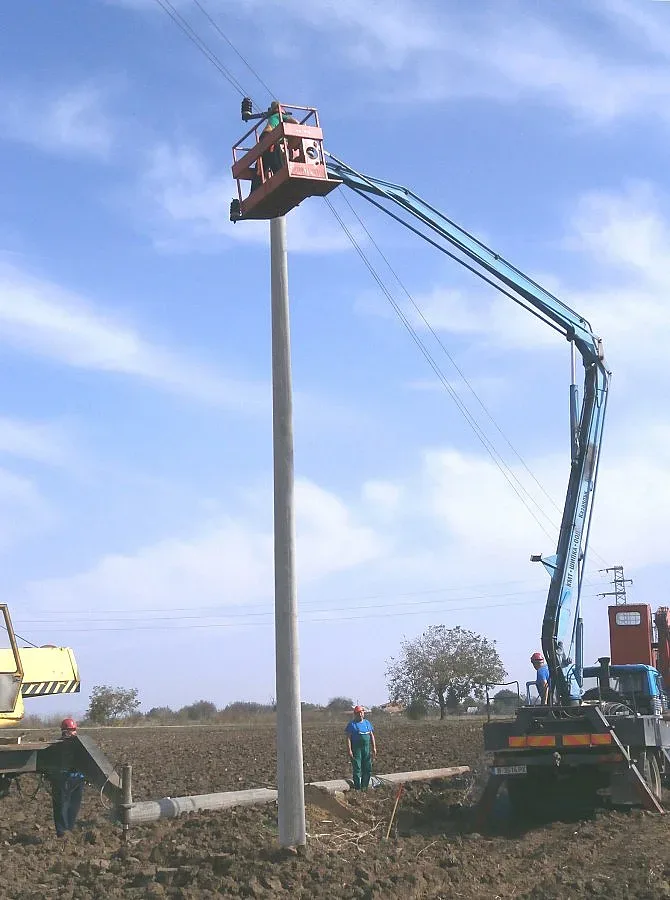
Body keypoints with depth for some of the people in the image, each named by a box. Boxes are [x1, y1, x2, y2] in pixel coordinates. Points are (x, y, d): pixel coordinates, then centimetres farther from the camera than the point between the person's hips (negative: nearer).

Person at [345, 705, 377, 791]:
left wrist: (374, 748, 7)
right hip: (356, 749, -5)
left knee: (367, 769, 6)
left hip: (366, 748, 5)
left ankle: (364, 787, 18)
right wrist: (349, 750, -13)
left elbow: (372, 736, 15)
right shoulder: (352, 724, -2)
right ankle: (357, 788, 2)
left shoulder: (367, 723, 13)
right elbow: (348, 738, -6)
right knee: (357, 769, -3)